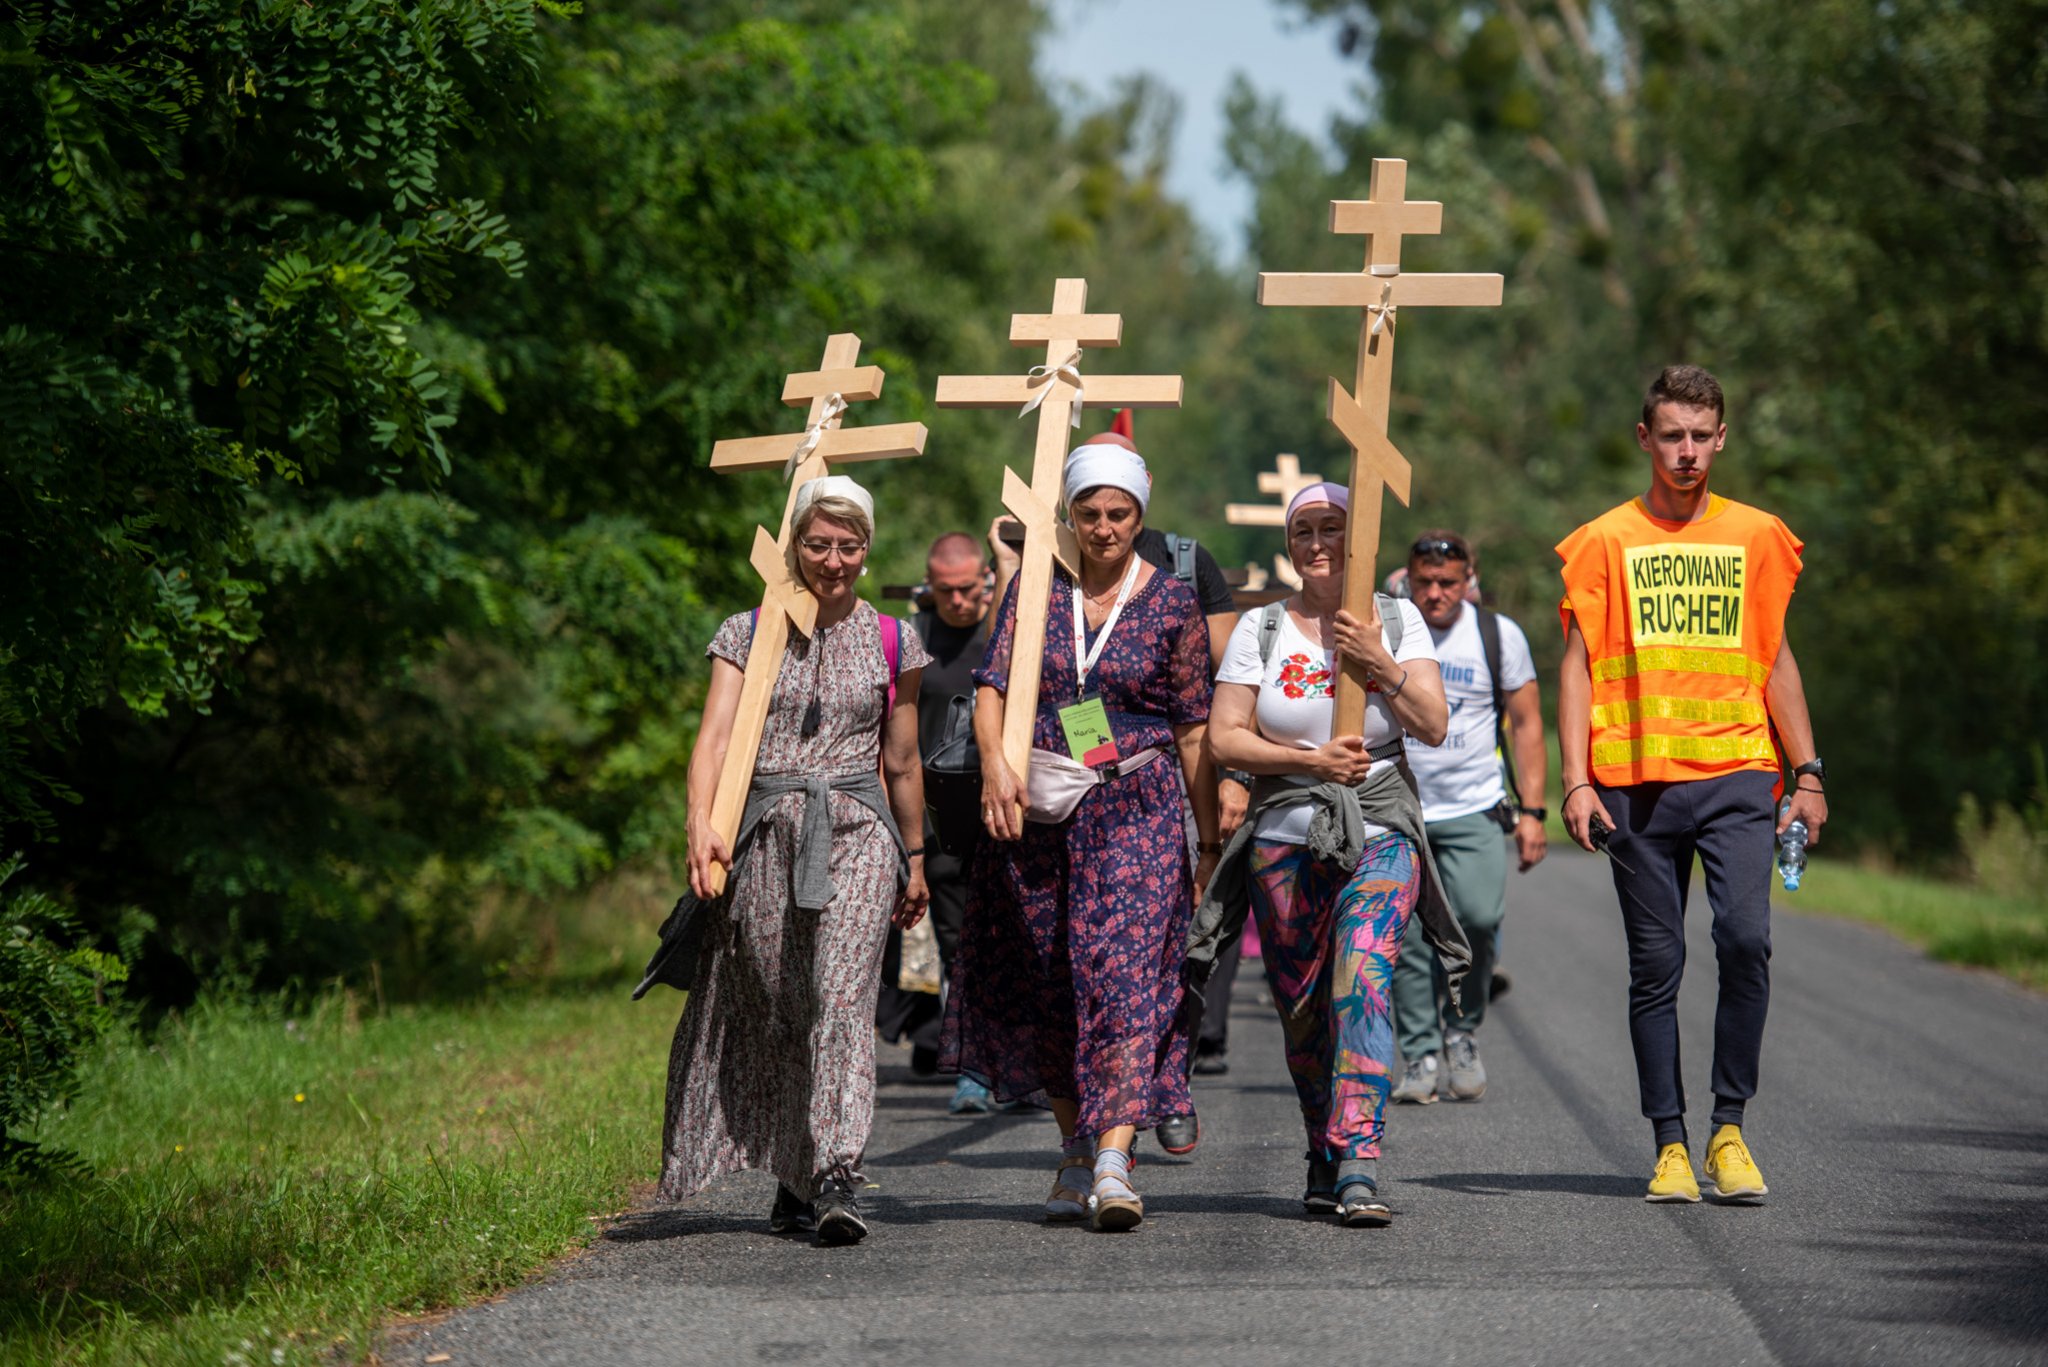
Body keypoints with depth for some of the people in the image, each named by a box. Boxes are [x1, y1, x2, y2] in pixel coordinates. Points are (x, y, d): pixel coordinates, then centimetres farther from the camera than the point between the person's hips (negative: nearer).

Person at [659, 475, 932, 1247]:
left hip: (857, 831, -1)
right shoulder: (747, 635, 7)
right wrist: (700, 823, -20)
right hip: (765, 833, 1)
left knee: (842, 998, -18)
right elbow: (716, 734, -5)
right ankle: (795, 1181, 18)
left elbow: (901, 762, 18)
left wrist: (915, 859, 23)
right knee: (775, 1009, 4)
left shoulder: (892, 645, 10)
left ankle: (837, 1177, -27)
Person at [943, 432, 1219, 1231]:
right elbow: (993, 684, -3)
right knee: (1043, 982, 8)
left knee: (1125, 972, -15)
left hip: (1136, 809, -3)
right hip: (1036, 806, 3)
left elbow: (1193, 729, 4)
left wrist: (1209, 839, 3)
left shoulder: (1172, 604, 2)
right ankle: (1076, 1146, 22)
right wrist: (995, 762, -23)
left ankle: (1114, 1160, -23)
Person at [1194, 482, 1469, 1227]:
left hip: (1379, 833, -2)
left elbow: (1433, 725, -1)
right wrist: (1308, 759, -11)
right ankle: (1324, 1157, 25)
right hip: (1285, 836, 2)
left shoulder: (1398, 620, 6)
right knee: (1301, 1007, 5)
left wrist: (1379, 663, -14)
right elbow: (1224, 738, 1)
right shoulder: (1260, 629, 6)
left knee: (1362, 978, -20)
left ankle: (1359, 1167, -27)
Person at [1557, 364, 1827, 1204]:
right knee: (1656, 964, 1)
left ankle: (1729, 1127, -5)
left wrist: (1807, 772, 11)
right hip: (1636, 782, 0)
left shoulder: (1756, 537, 12)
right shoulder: (1606, 542, 7)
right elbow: (1578, 664, 5)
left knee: (1745, 939, -16)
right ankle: (1670, 1143, 8)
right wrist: (1576, 781, -6)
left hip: (1736, 775, 1)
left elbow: (1775, 659, 17)